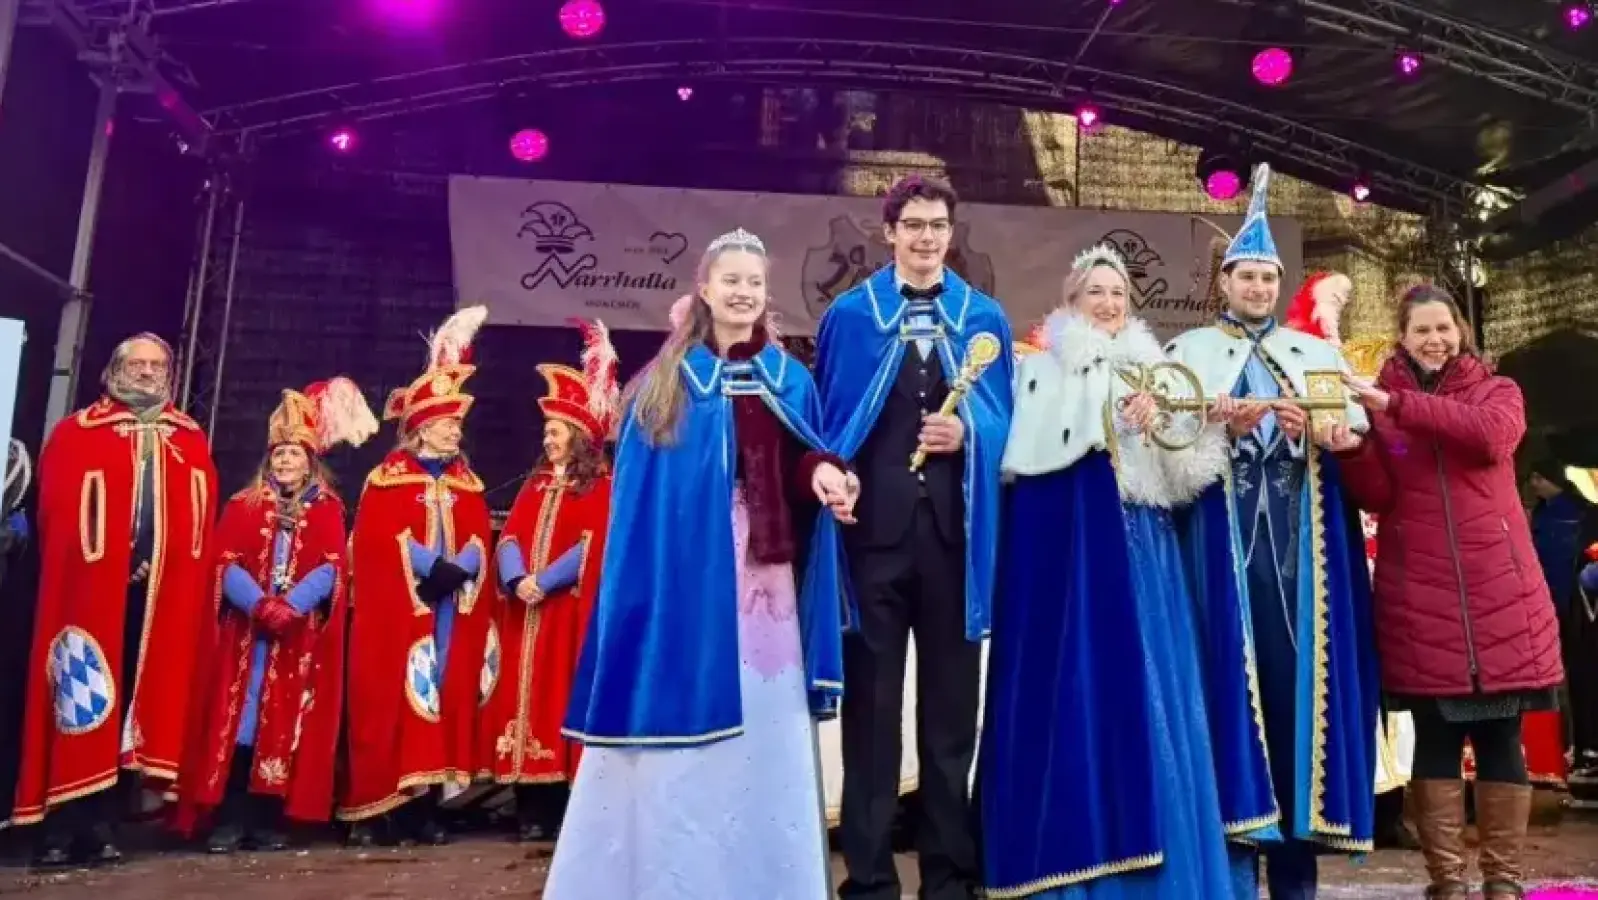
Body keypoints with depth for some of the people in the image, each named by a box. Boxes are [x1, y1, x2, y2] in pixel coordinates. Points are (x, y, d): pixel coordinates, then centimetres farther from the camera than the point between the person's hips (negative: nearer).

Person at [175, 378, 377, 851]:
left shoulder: (327, 511, 9)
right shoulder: (243, 505, 12)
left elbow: (331, 567, -3)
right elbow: (226, 563, 0)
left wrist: (290, 606, -19)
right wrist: (260, 605, -17)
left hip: (301, 634, -1)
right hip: (246, 629, 1)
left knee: (286, 725, -2)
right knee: (238, 720, -4)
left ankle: (268, 821, 4)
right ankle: (229, 820, 1)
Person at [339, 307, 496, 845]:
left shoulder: (468, 485, 16)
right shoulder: (387, 478, 3)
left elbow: (479, 542, 5)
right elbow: (379, 538, -10)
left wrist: (455, 571, -14)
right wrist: (429, 566, -18)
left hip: (453, 608, 4)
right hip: (399, 608, -4)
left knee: (444, 698, 1)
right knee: (392, 698, -6)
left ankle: (425, 806, 6)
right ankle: (374, 811, 0)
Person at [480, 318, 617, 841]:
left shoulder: (600, 486, 1)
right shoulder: (534, 486, 19)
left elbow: (592, 546, -10)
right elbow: (509, 538, 8)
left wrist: (545, 581, -17)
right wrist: (518, 580, -11)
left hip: (567, 609, -6)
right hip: (523, 608, 6)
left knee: (560, 696, -6)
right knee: (523, 698, 3)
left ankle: (561, 809, 0)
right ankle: (531, 811, 8)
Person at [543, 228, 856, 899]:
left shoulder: (790, 380, 12)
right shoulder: (664, 381, 5)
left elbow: (801, 461, 10)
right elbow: (637, 490, 2)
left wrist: (823, 473, -13)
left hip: (765, 577, 2)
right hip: (682, 576, -2)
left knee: (764, 726, 7)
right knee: (682, 727, 3)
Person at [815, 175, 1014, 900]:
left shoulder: (985, 318, 9)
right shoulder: (848, 315, 6)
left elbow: (1008, 418, 9)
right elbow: (824, 418, 5)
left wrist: (969, 434, -11)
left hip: (955, 527, 1)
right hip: (873, 526, -1)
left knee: (952, 702, 9)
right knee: (870, 702, 4)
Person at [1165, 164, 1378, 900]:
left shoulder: (1317, 354, 18)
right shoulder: (1188, 351, 11)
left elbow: (1357, 425, 5)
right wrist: (1229, 422, -19)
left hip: (1298, 535, 2)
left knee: (1295, 675, 0)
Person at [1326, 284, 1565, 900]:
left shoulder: (1498, 392, 11)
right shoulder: (1377, 402, 9)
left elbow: (1491, 435, -15)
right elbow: (1378, 498, -1)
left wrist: (1398, 405, -20)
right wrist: (1352, 450, -20)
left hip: (1499, 592, 1)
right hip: (1418, 599, 0)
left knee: (1500, 738, 5)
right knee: (1435, 737, 3)